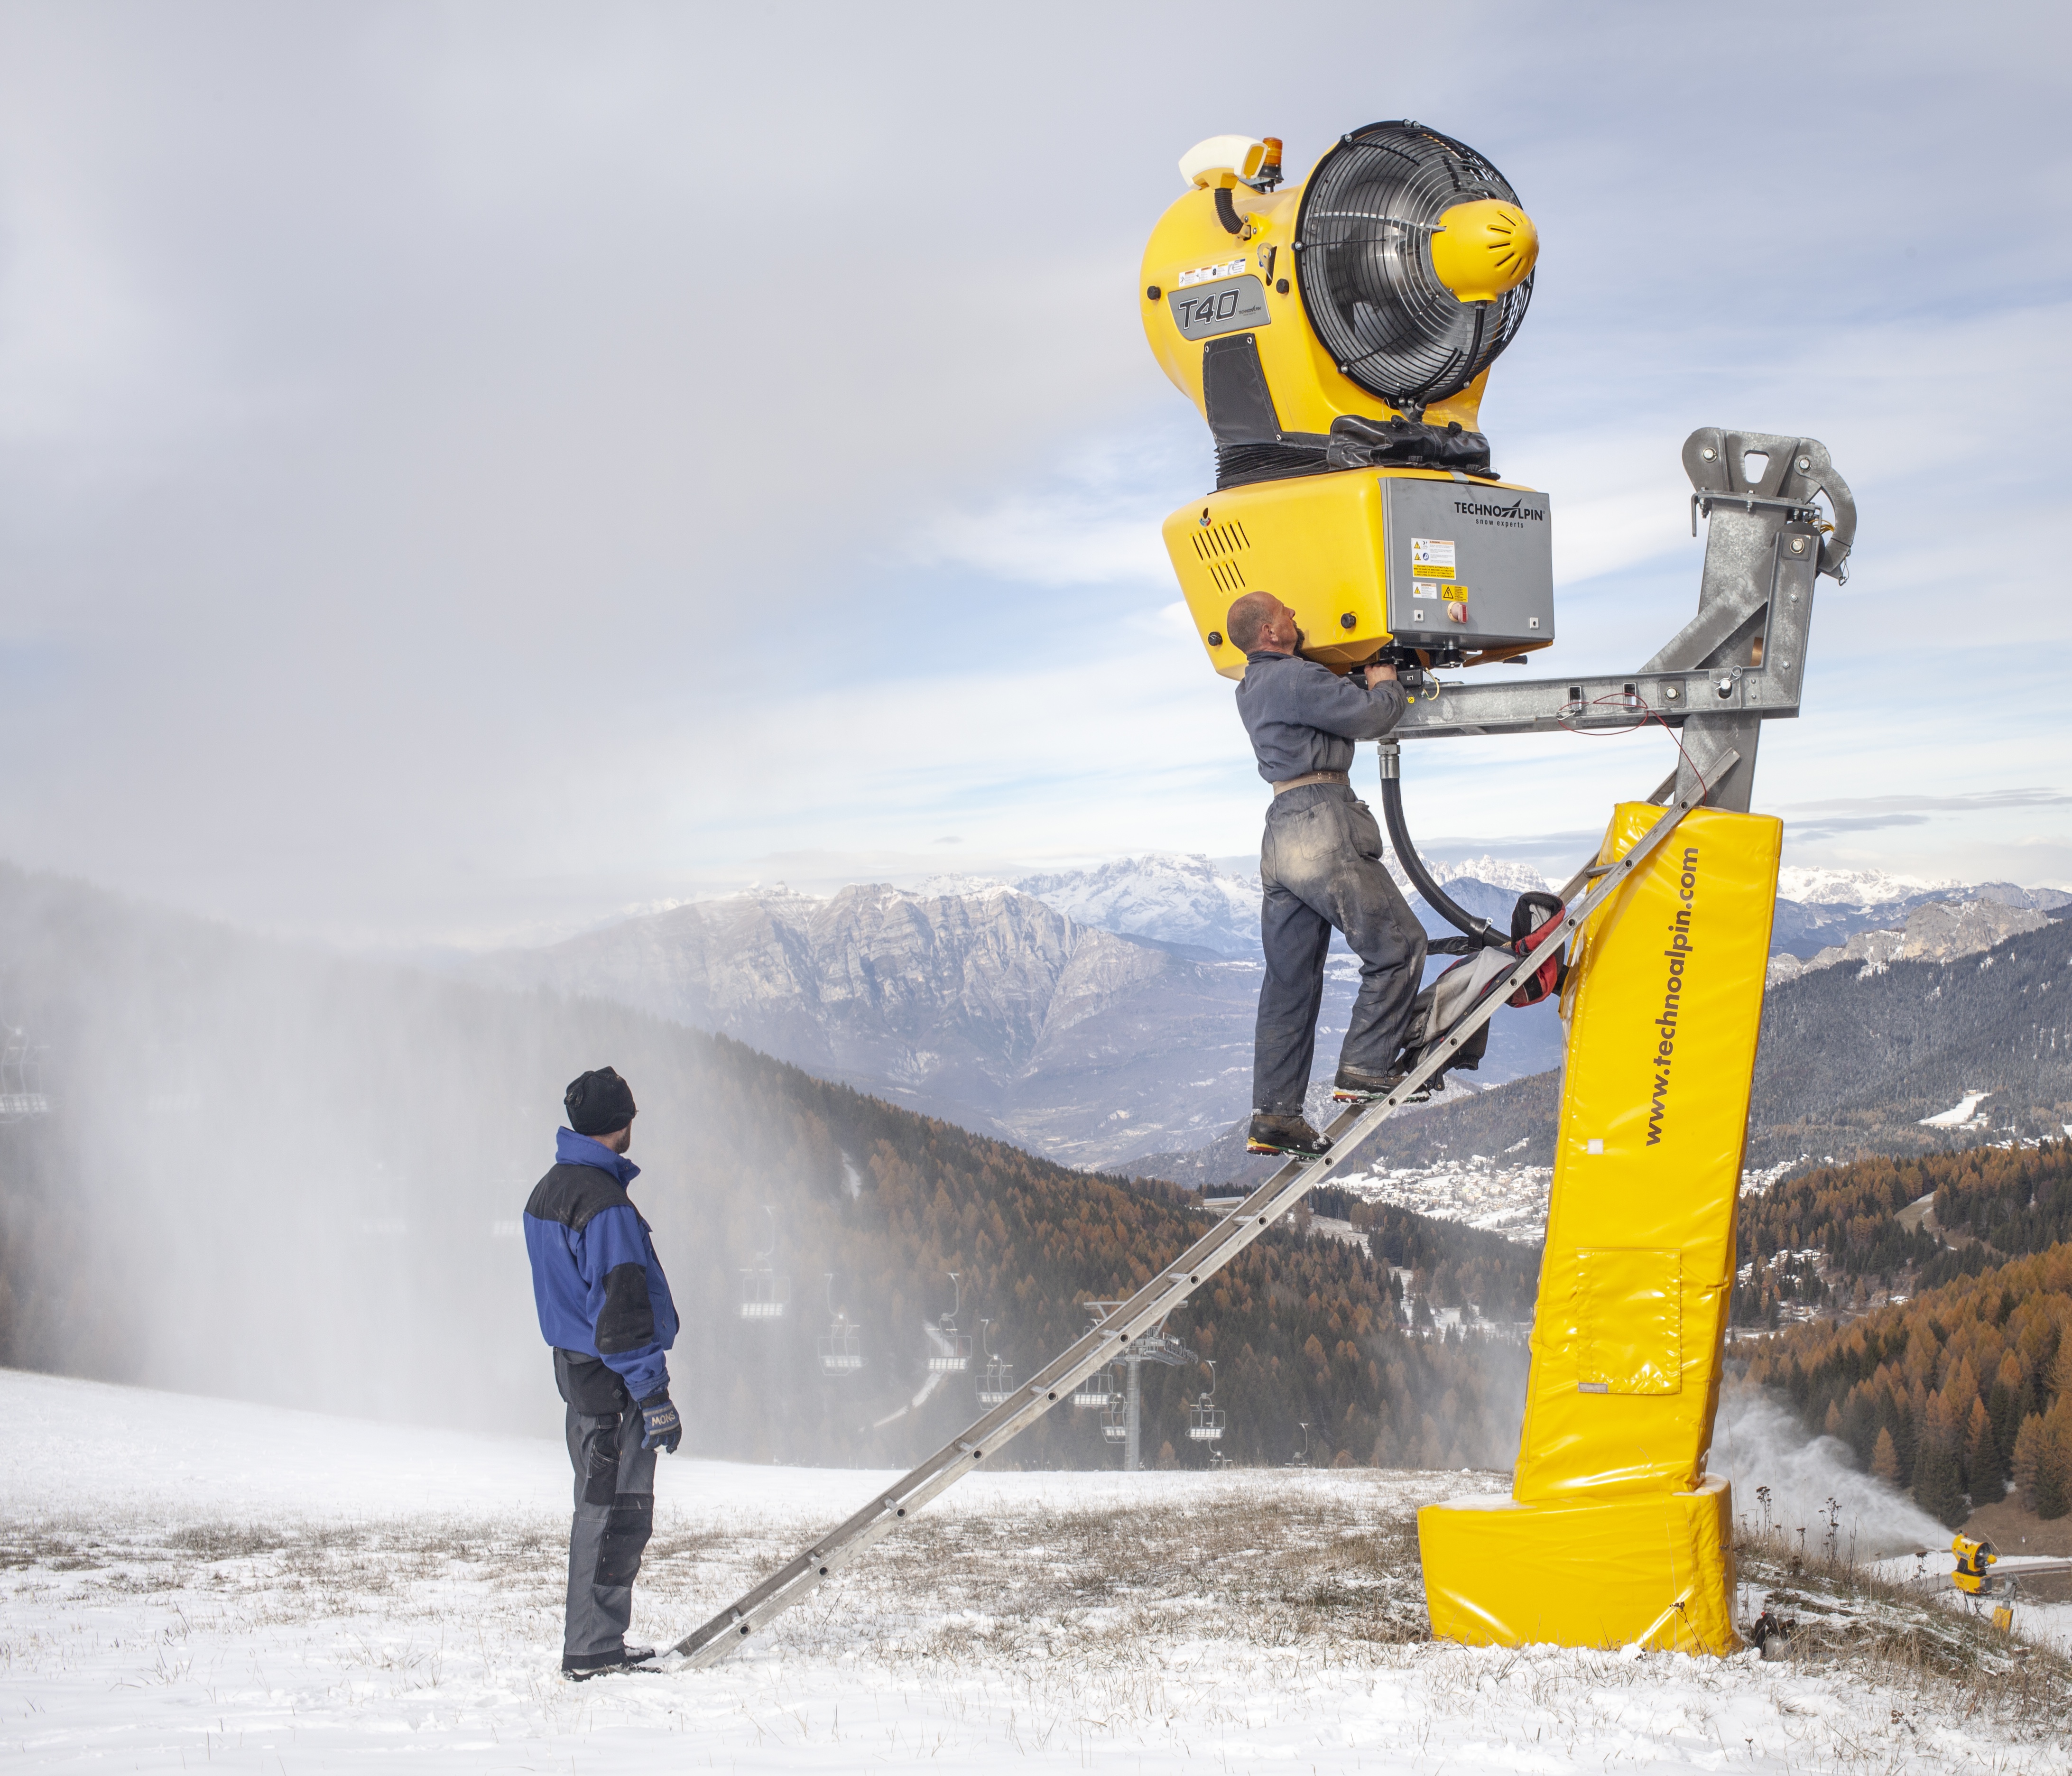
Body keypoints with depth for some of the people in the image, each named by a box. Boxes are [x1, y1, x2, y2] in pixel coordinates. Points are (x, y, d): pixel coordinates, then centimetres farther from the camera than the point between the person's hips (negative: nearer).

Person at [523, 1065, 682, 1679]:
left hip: (576, 1368, 10)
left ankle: (597, 1641, 23)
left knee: (601, 1508, 17)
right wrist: (655, 1397, -19)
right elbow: (623, 1306, -21)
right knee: (616, 1512, -4)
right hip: (612, 1377, -10)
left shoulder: (547, 1192, 12)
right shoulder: (604, 1203, -19)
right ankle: (592, 1650, -2)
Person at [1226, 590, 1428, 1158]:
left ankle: (1275, 1115, 8)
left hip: (1281, 831, 10)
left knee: (1290, 981, 9)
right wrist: (1385, 685, 10)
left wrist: (1363, 683, 21)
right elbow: (1371, 717, -10)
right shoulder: (1294, 678, -12)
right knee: (1398, 945, -1)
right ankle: (1364, 1068, -3)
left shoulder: (1252, 689, 18)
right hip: (1322, 821, -10)